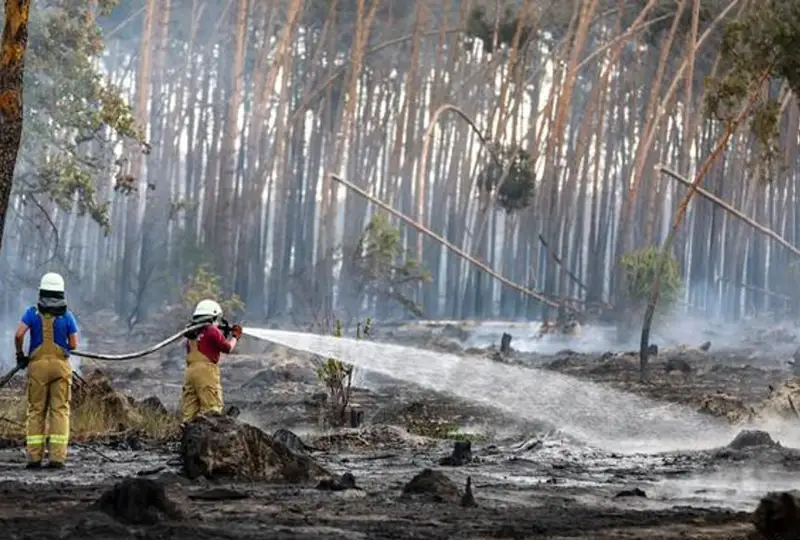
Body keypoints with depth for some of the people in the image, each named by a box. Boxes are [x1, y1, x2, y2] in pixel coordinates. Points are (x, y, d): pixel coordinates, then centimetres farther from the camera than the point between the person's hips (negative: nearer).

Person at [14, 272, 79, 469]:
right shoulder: (67, 315, 1)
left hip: (37, 365, 0)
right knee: (59, 411, 1)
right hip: (60, 365, 0)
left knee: (36, 411, 7)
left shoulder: (33, 312, 0)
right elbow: (73, 344, 1)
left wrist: (20, 354, 3)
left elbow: (19, 334, -14)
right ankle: (57, 457, -8)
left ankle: (34, 457, 1)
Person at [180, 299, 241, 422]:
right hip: (206, 370, -7)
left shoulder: (191, 333, 15)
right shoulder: (212, 330, -6)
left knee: (189, 409, 7)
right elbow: (227, 348, 0)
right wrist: (235, 336, 18)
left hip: (190, 370, 7)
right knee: (212, 407, -7)